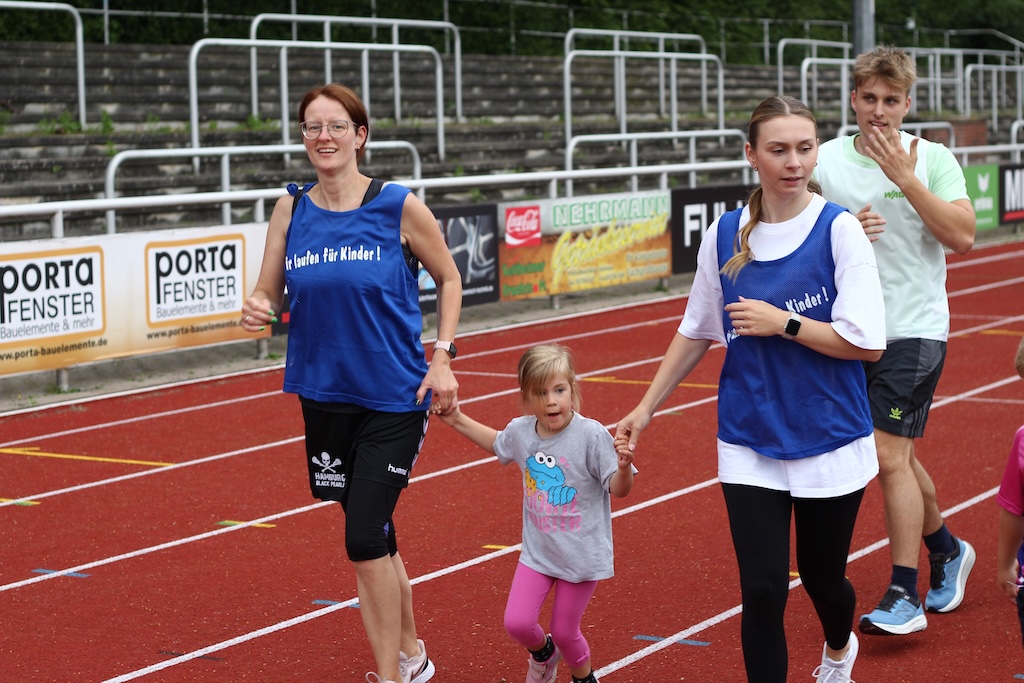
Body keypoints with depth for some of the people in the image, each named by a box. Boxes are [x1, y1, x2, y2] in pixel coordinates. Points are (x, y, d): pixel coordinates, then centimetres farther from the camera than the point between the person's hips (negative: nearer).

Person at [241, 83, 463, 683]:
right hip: (324, 396, 4)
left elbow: (449, 279, 5)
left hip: (394, 399, -4)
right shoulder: (291, 210, 2)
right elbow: (268, 293, 7)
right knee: (376, 537, 15)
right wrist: (259, 309, -17)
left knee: (365, 538, -12)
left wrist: (443, 358, -5)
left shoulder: (399, 207, -7)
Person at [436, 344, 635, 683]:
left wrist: (623, 469, -39)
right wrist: (458, 420, 14)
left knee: (564, 631, 7)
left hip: (582, 554, -4)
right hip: (537, 550, 4)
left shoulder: (591, 435, -22)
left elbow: (618, 489, -18)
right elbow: (498, 443, 19)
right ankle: (543, 653, 31)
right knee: (517, 622, -4)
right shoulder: (520, 431, -6)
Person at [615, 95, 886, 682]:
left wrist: (781, 323, -17)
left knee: (822, 578, 17)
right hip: (750, 442, 2)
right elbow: (697, 331, 12)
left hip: (829, 441, -1)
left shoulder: (840, 230, -10)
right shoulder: (725, 234, 0)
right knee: (763, 590, -7)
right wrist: (647, 407, 13)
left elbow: (865, 343, -14)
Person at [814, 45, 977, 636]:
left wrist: (906, 180, -19)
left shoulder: (932, 159, -4)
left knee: (890, 455, -12)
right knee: (898, 455, 14)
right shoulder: (826, 160, 4)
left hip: (914, 328, -4)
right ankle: (947, 550, 38)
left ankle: (905, 597, -6)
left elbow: (963, 237, -15)